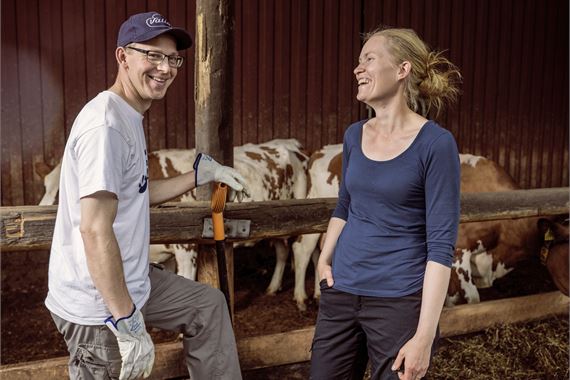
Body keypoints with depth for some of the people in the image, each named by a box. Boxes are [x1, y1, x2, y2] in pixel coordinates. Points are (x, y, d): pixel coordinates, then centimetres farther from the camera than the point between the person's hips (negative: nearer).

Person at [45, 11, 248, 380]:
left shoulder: (130, 118, 9)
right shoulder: (106, 124, -23)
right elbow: (94, 229, -29)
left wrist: (204, 174, 19)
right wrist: (128, 322, -27)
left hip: (131, 281, 10)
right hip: (98, 308, -10)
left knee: (208, 304, 22)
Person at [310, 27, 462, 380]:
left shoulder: (435, 143, -13)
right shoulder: (354, 135, 4)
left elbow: (441, 244, -15)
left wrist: (425, 334, -18)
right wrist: (324, 258, 4)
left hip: (400, 301, -5)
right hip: (340, 293, 6)